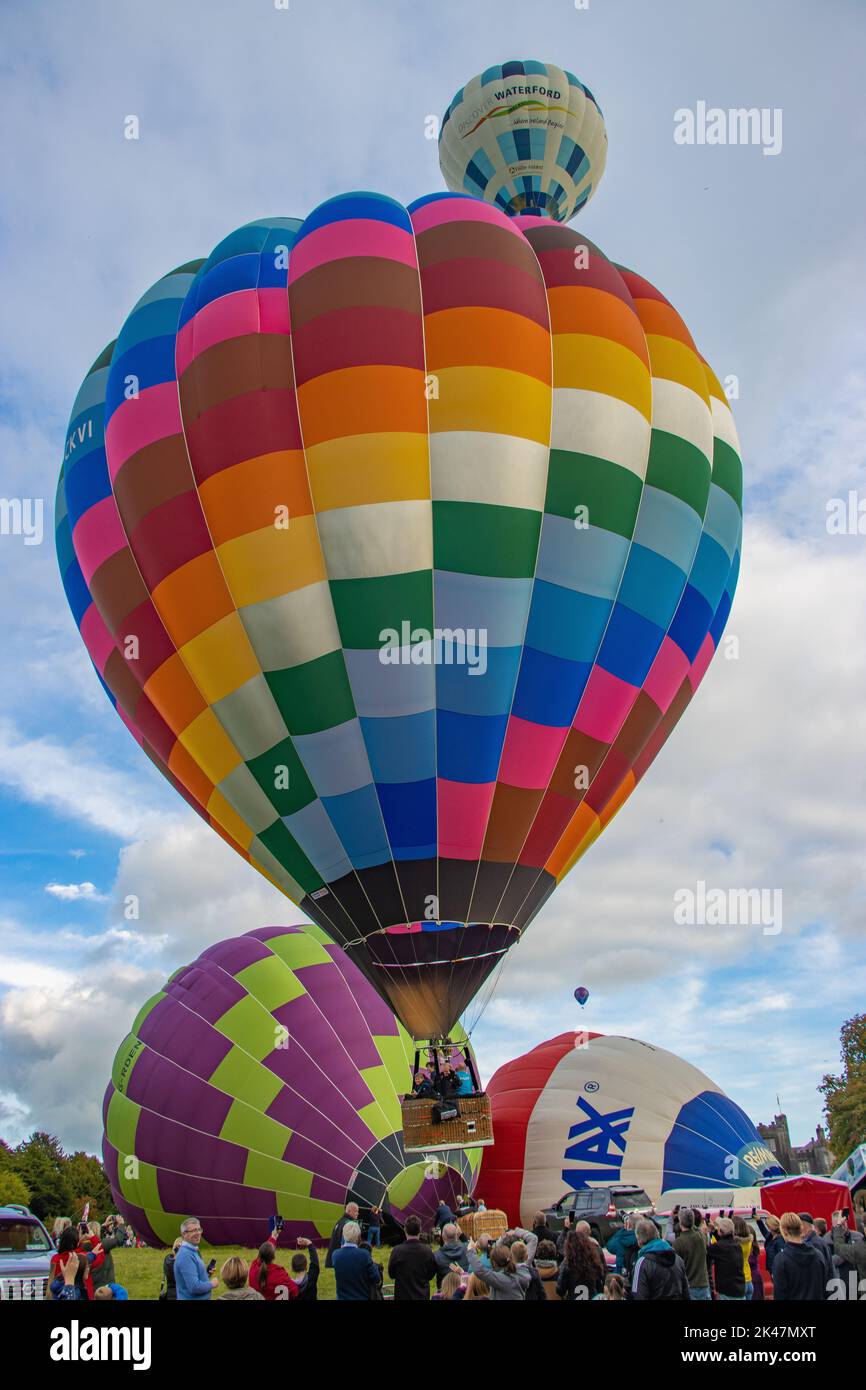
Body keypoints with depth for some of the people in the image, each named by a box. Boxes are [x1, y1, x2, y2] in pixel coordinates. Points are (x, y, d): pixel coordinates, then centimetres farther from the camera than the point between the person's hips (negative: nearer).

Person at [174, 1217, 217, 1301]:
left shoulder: (192, 1251, 9)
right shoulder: (186, 1255, -22)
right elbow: (194, 1287, -29)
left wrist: (207, 1275, 3)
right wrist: (211, 1284, -13)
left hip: (200, 1298, 9)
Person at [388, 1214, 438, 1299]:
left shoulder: (397, 1251, -16)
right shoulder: (427, 1251, -11)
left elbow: (391, 1274, -2)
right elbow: (431, 1274, 1)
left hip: (402, 1296, -2)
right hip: (423, 1296, 2)